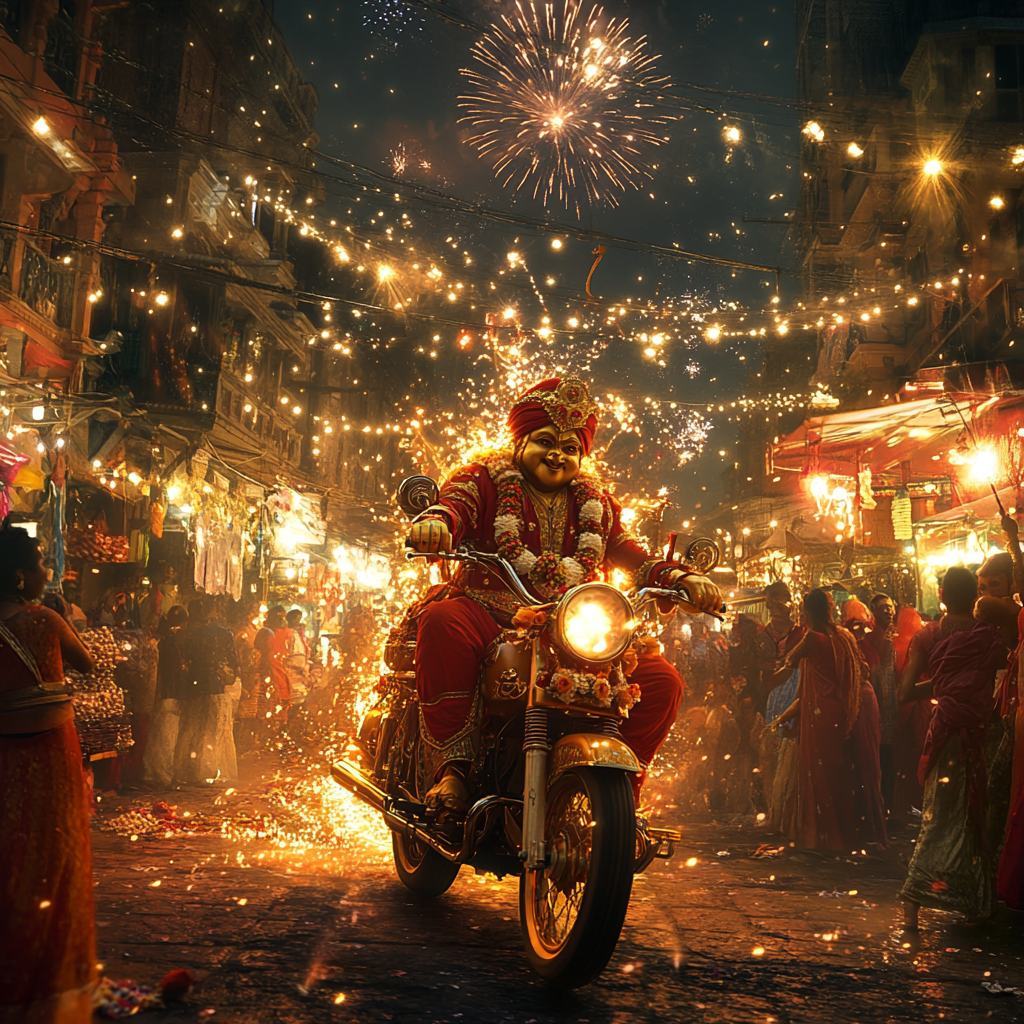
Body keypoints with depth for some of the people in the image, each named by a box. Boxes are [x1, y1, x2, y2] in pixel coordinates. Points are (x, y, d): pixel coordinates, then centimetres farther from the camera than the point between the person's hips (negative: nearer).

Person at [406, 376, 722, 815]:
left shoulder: (596, 504, 21)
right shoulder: (485, 480, 8)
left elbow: (633, 557, 13)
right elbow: (455, 504, -13)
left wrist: (683, 579, -7)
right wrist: (435, 520, -38)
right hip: (491, 617, -3)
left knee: (661, 680, -15)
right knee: (442, 621, -38)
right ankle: (454, 766, -29)